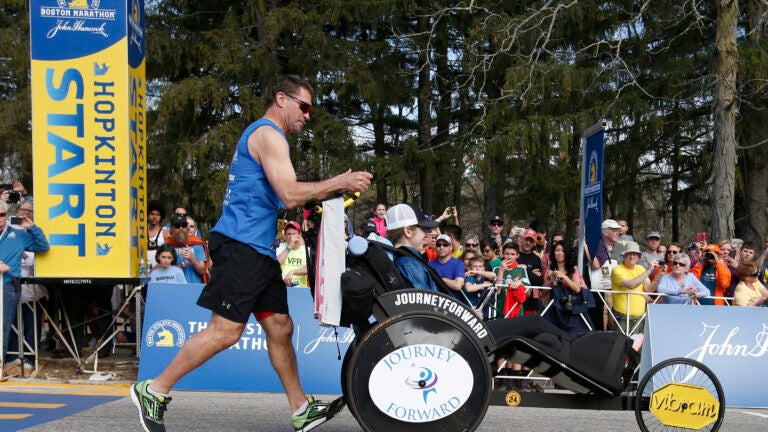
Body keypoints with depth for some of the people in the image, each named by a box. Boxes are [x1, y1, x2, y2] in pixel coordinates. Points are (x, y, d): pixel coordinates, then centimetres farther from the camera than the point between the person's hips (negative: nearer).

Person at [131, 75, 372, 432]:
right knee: (226, 331, -12)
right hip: (241, 245, -11)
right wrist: (339, 182, -12)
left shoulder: (265, 135, 24)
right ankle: (153, 391, -4)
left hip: (258, 250, 11)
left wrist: (335, 191, 15)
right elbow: (290, 195, -19)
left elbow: (281, 198, 23)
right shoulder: (268, 134, -9)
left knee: (280, 327, 9)